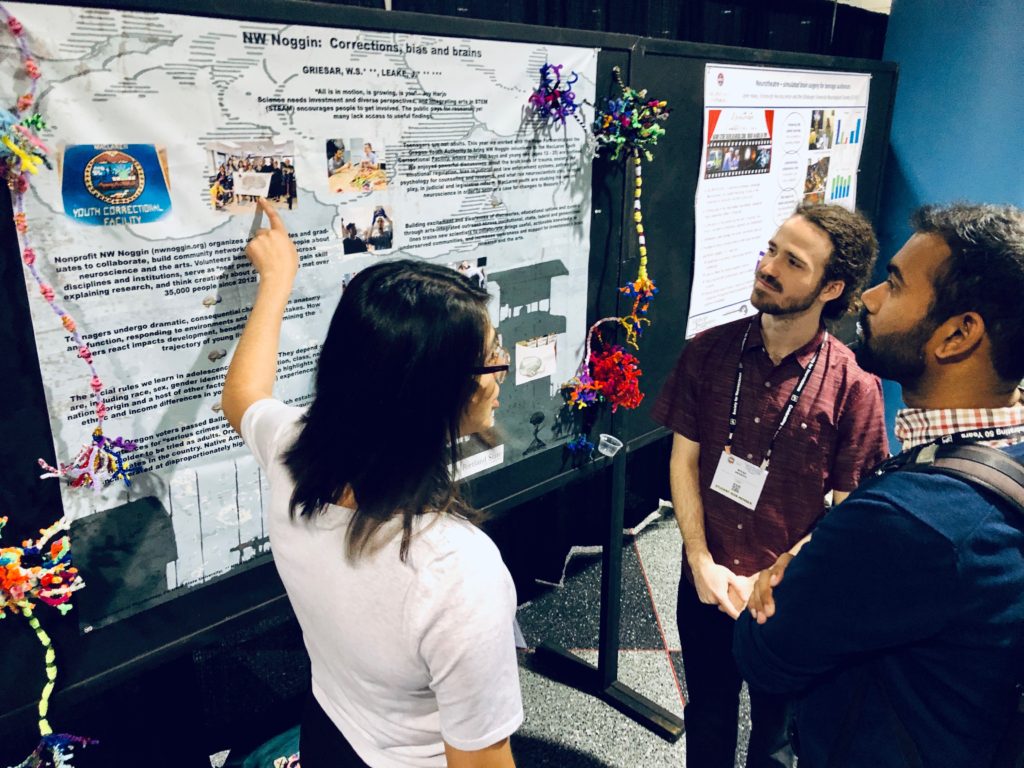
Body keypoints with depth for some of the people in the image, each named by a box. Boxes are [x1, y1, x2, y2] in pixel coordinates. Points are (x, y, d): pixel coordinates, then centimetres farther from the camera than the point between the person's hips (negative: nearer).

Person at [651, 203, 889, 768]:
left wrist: (767, 583, -15)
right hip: (705, 583, 2)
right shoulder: (708, 352, -8)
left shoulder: (853, 385, -16)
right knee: (707, 719, 24)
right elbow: (683, 460, -4)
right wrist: (703, 565, -11)